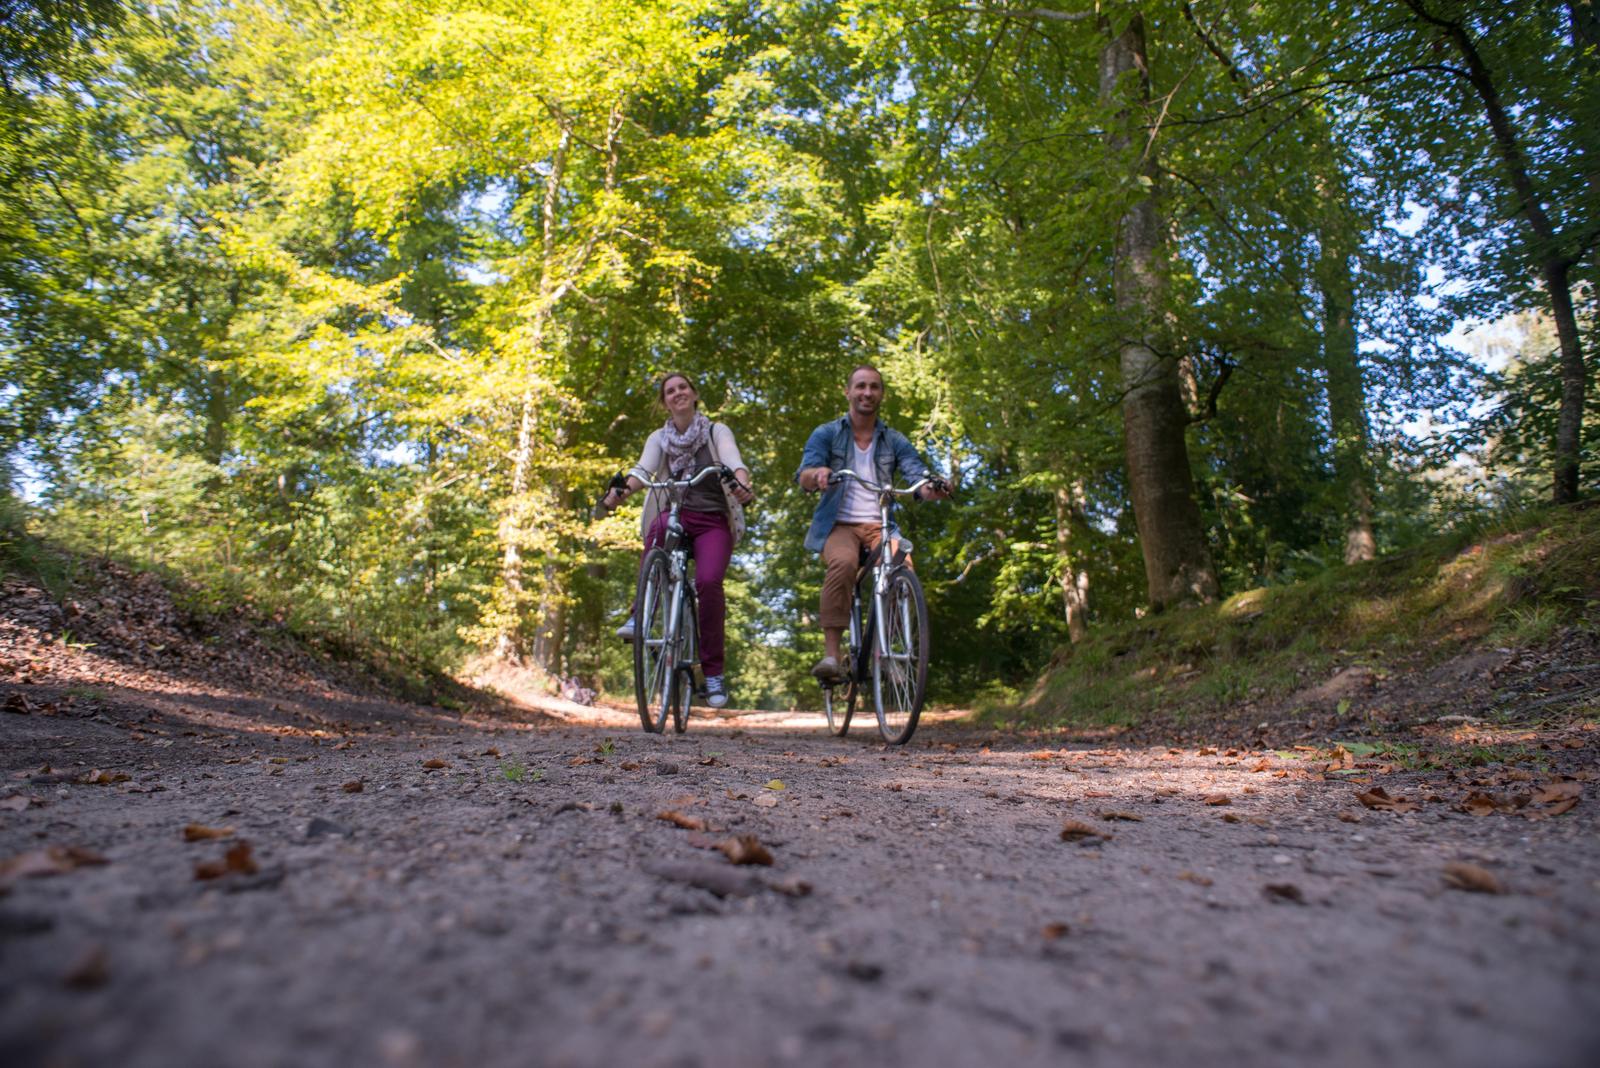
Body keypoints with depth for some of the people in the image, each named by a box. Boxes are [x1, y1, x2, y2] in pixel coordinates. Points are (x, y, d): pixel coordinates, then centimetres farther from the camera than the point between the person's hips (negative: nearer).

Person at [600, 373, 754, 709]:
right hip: (675, 515, 1)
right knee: (658, 528, -37)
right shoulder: (659, 438, 14)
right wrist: (620, 490, -29)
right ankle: (640, 614, -28)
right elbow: (643, 469, -6)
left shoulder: (717, 431, 9)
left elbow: (734, 463, -11)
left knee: (709, 582, -26)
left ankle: (714, 673, -15)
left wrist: (742, 485, -36)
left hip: (713, 520, -1)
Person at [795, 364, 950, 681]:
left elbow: (918, 480, -2)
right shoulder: (826, 434, 7)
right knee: (843, 563, -36)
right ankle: (831, 653, -30)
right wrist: (819, 474, -35)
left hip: (880, 526, 2)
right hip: (839, 524, -2)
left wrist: (934, 488, -27)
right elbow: (804, 478, -9)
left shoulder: (895, 441, 12)